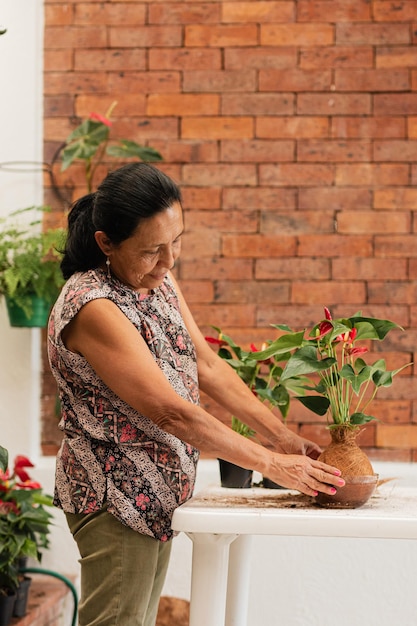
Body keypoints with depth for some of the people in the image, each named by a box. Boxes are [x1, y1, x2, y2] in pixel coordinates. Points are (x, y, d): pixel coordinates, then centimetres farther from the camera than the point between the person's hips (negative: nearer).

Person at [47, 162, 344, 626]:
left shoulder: (159, 279, 3)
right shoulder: (91, 308, -25)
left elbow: (206, 366, 7)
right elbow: (171, 411, -25)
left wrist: (282, 436, -1)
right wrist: (271, 464, -20)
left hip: (156, 491, 9)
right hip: (115, 496, -8)